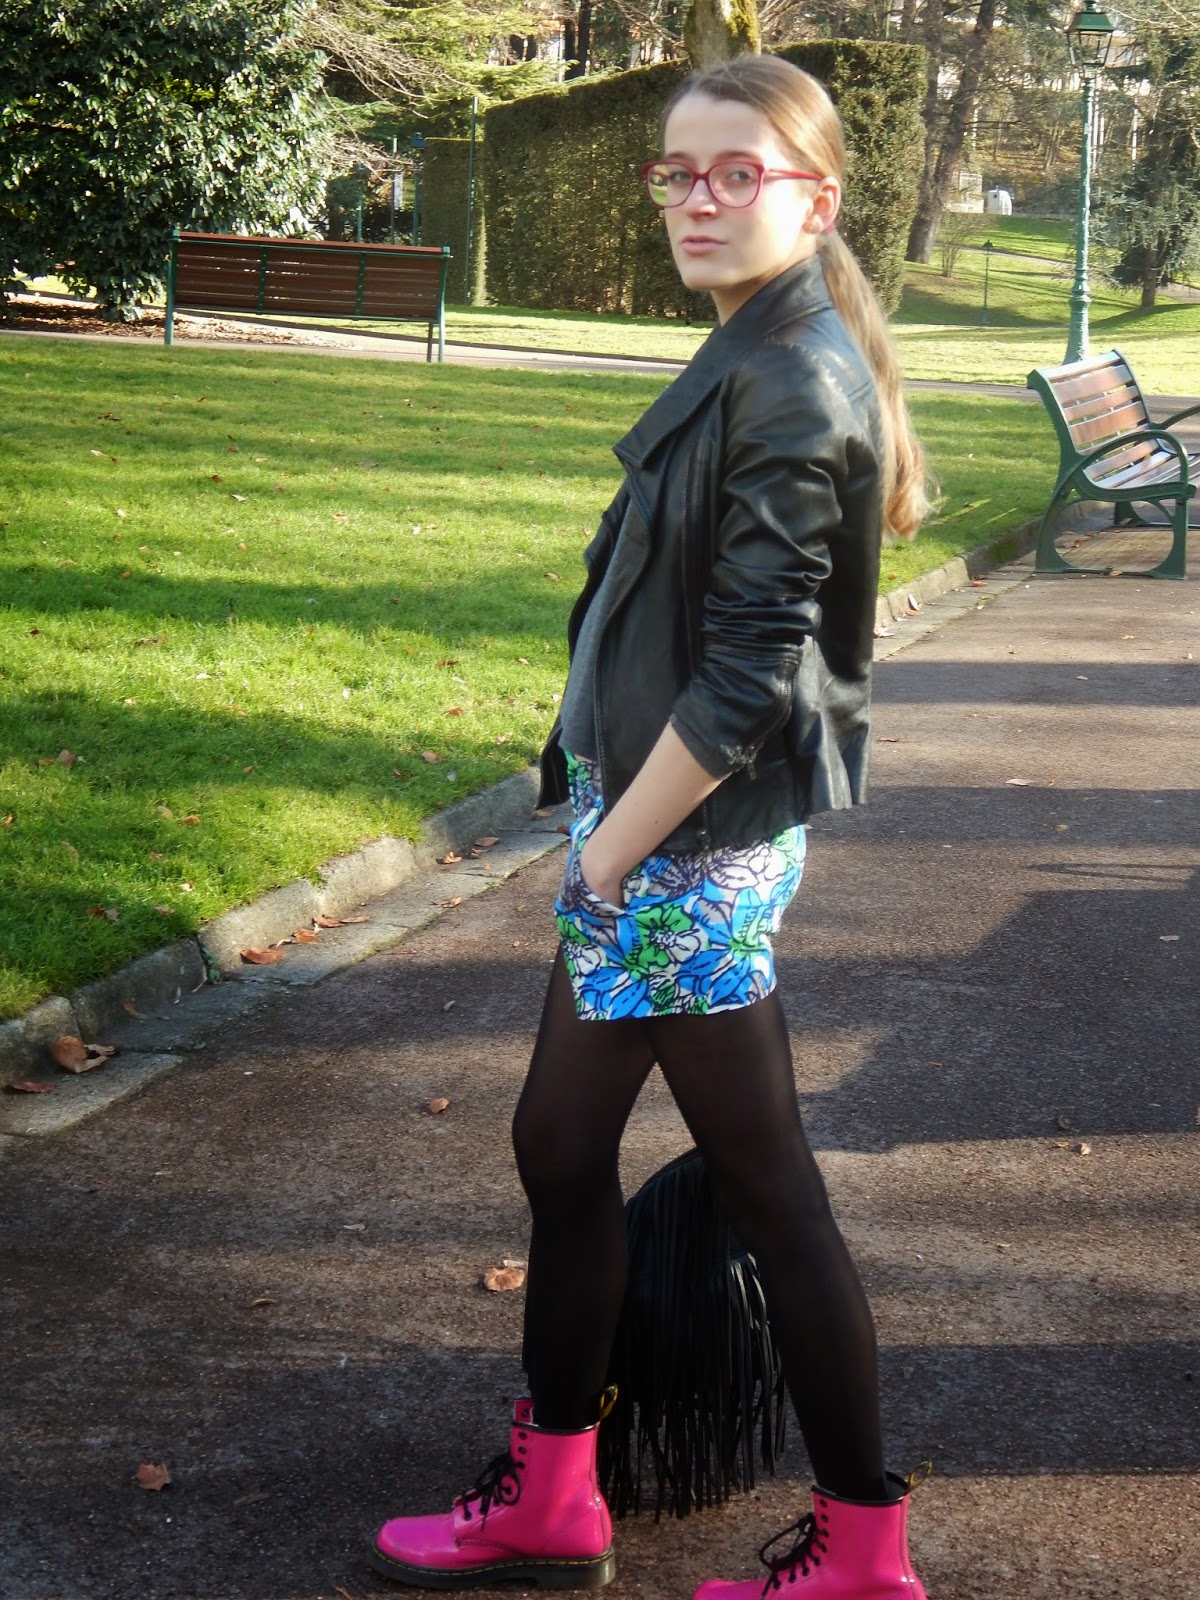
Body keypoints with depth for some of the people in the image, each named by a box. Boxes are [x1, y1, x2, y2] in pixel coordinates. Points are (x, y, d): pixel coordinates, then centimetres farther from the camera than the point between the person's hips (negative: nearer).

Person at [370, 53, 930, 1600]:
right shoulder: (759, 358, 10)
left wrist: (614, 851, -15)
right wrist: (603, 834, 14)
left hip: (691, 848, -10)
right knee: (559, 1142, 17)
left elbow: (745, 678, -23)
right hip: (653, 821, 10)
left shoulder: (791, 384, -19)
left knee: (763, 1185, 2)